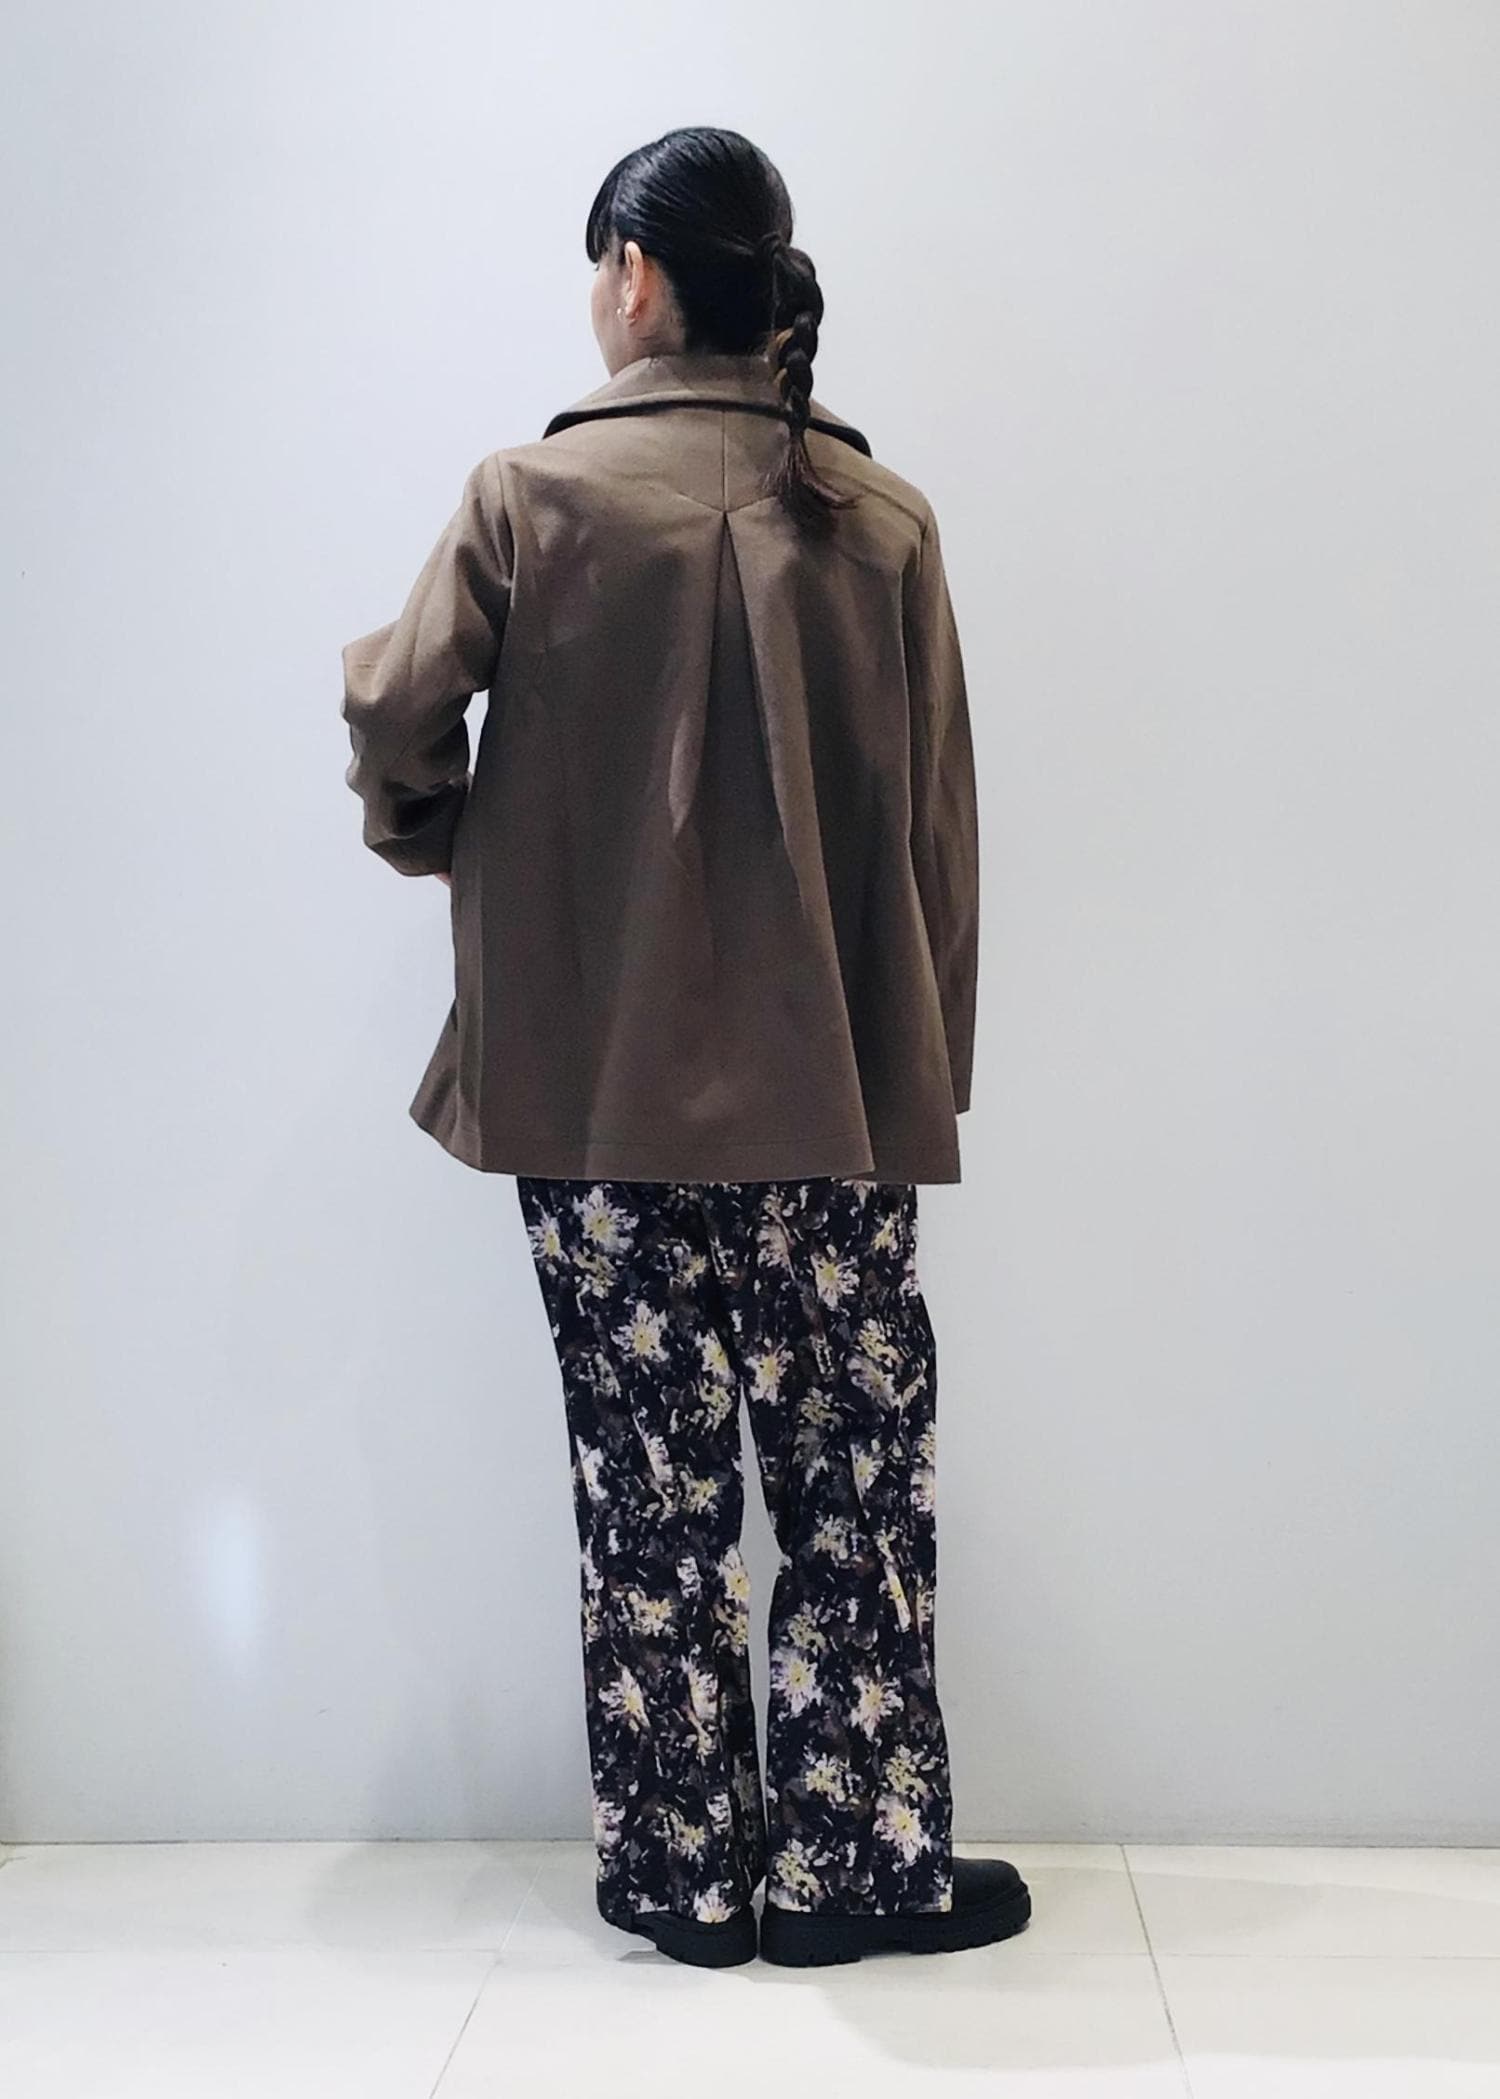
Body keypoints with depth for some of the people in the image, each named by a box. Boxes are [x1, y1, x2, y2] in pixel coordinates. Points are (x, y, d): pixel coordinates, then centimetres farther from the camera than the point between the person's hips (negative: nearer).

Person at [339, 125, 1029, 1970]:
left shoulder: (534, 497, -5)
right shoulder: (882, 519, 2)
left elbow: (395, 718, -5)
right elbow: (939, 837, 4)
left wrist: (447, 837, 17)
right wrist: (925, 1073, 12)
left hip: (602, 1079, -1)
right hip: (836, 1090, 1)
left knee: (654, 1490, 9)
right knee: (855, 1480, 10)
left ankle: (685, 1874, 20)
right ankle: (862, 1860, 20)